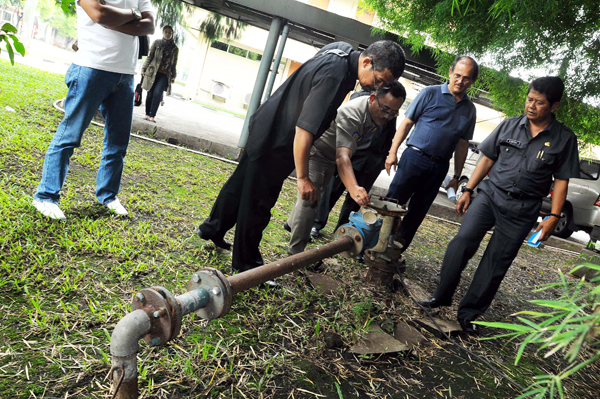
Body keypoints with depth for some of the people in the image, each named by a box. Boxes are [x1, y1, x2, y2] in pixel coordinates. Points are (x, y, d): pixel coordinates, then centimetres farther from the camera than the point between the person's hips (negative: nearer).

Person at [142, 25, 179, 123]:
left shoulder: (175, 48, 11)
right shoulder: (157, 43, 6)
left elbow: (174, 63, 15)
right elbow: (149, 57, 7)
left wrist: (173, 76, 10)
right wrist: (144, 69, 2)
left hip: (165, 75, 0)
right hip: (153, 72, 0)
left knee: (157, 93, -16)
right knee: (150, 93, 1)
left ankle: (152, 115, -15)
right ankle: (147, 114, 11)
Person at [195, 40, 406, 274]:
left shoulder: (343, 50, 1)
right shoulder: (334, 76, -30)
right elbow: (304, 130, -32)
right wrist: (303, 177, -27)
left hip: (265, 128, 10)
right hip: (274, 143, -10)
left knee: (241, 184, 22)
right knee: (258, 203, 4)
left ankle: (212, 229, 42)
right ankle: (246, 264, 21)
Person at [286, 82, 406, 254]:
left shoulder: (382, 116, -13)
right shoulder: (350, 114, -39)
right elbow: (342, 156, -51)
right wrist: (353, 188, -67)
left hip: (331, 158, 8)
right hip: (314, 151, -8)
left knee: (318, 193, 20)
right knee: (310, 197, -20)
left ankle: (292, 224, 45)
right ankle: (296, 252, -11)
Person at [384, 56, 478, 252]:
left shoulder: (469, 109, 13)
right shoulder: (430, 93, 1)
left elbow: (462, 144, 16)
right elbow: (406, 123, 0)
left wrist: (456, 177, 13)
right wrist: (393, 152, -9)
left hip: (439, 167, 4)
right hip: (415, 157, -4)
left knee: (417, 213, 9)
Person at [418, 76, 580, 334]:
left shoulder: (564, 139, 1)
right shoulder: (509, 125, 5)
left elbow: (561, 181, 3)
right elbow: (487, 159, 9)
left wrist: (553, 217, -4)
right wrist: (467, 190, 4)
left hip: (522, 211, -1)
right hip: (490, 195, 1)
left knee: (496, 264, 3)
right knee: (463, 241, -16)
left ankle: (469, 313, 15)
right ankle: (442, 296, -2)